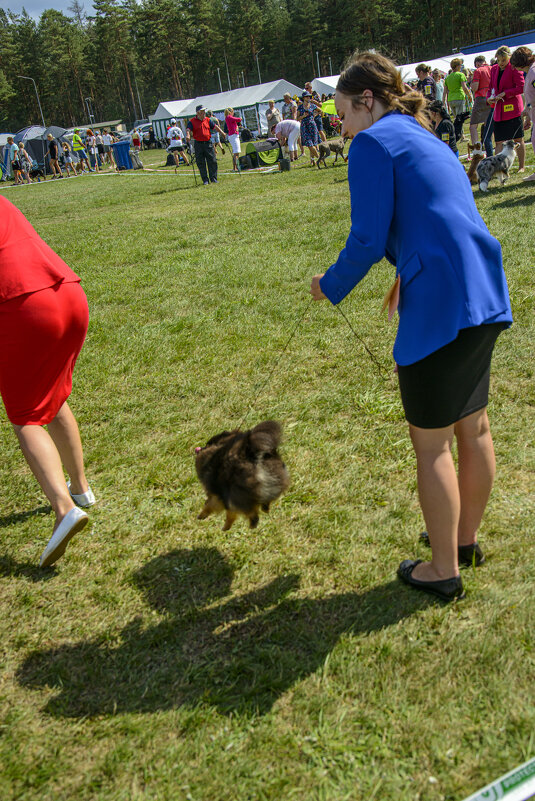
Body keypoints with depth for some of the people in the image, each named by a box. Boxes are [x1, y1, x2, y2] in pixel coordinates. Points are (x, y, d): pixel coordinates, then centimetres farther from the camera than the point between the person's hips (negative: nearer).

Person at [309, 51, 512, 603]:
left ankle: (443, 571, 19)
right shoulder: (425, 139, 22)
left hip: (442, 306, -10)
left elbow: (367, 240, -11)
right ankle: (465, 541, 39)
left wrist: (330, 287, 5)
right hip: (485, 296, 10)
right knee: (472, 428, 20)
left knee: (431, 444, 4)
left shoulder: (373, 143, -6)